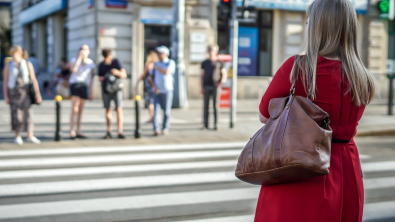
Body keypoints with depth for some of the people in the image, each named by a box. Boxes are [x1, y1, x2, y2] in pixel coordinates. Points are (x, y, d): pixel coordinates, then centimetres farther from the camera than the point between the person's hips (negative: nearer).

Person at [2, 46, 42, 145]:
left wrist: (38, 93, -8)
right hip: (13, 92, -1)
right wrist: (5, 96, -6)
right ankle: (17, 137, 8)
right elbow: (5, 82, -1)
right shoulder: (8, 65, -2)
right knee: (16, 114, -3)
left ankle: (30, 136, 3)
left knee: (28, 113, -3)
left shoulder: (28, 64, -1)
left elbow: (33, 79, -3)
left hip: (25, 92, 1)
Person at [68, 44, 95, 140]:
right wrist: (79, 57, -15)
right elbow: (74, 69, -21)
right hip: (75, 84, -4)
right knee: (74, 109, -13)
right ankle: (72, 132, -13)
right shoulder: (74, 60, 2)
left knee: (80, 110, 7)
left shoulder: (90, 62, 11)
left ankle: (78, 132, 12)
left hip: (85, 85, 4)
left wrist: (91, 90, 14)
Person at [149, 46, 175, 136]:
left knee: (166, 111, 1)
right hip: (157, 91, 3)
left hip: (167, 90, -3)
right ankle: (156, 129, -12)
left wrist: (157, 68, -2)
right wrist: (154, 87, -4)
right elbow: (151, 77, 11)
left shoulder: (171, 63, 2)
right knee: (156, 110, -8)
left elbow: (166, 72, -16)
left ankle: (165, 128, 12)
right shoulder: (156, 64, 14)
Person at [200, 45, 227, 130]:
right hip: (206, 86, 1)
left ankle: (216, 125, 3)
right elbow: (201, 76, 11)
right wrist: (202, 87, 3)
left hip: (215, 86, -1)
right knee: (205, 106, 3)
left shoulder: (219, 63, 7)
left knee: (215, 106, -2)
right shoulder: (204, 63, 10)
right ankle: (205, 124, 9)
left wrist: (223, 80, -11)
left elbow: (224, 73, 11)